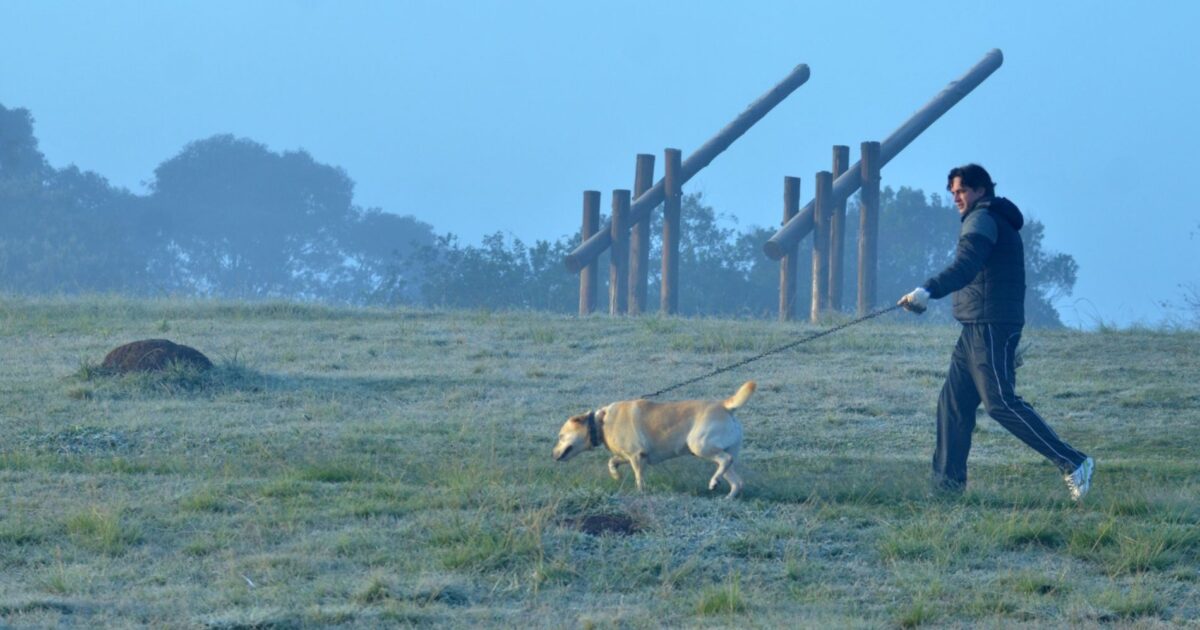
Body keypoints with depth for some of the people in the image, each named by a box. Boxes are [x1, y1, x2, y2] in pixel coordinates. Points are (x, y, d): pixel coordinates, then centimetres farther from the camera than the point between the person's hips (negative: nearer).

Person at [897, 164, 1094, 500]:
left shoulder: (982, 219, -9)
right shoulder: (999, 221, 23)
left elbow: (965, 266, -26)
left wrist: (929, 291, -39)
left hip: (990, 327, -10)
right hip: (978, 329, 10)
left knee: (1000, 402, -14)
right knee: (953, 402, 9)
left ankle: (1072, 463, -17)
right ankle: (948, 482, 10)